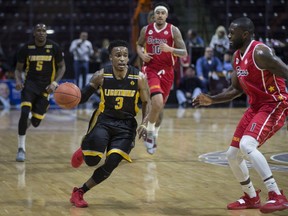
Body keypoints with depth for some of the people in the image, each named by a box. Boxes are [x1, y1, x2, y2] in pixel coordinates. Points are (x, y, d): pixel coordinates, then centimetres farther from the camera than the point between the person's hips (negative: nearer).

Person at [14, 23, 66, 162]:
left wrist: (55, 83, -11)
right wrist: (18, 81, -16)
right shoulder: (26, 48, -4)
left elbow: (62, 67, 5)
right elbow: (18, 69, 5)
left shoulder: (54, 48, -6)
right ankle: (21, 149, -13)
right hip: (30, 83, 0)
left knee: (35, 122, 0)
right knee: (24, 112, -25)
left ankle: (29, 121, 41)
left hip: (46, 87, 1)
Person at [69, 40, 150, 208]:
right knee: (93, 161, -20)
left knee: (111, 164, -11)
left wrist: (144, 124, -14)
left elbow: (146, 103, 1)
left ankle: (80, 192, 9)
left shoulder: (139, 77, -11)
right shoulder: (101, 76, -10)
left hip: (126, 125, 1)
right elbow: (83, 96, -2)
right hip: (104, 120, -1)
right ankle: (84, 151, 20)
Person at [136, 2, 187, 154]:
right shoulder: (146, 30, 2)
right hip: (150, 69, -1)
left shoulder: (173, 30, -5)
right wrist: (141, 54, -2)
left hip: (166, 71, 1)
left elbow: (184, 53, -7)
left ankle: (154, 134, 35)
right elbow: (139, 45, 20)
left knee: (160, 106, 13)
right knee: (157, 102, -24)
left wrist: (169, 49, -25)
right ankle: (150, 131, -1)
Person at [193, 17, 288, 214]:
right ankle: (251, 197, 30)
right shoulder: (237, 57, 9)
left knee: (247, 145, -29)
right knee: (233, 155, 10)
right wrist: (211, 100, 11)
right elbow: (236, 89, 20)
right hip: (255, 107, 9)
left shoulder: (260, 52, -19)